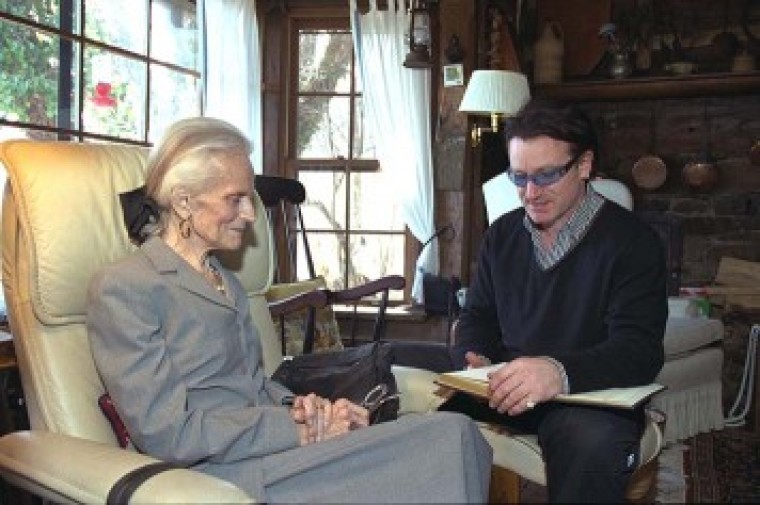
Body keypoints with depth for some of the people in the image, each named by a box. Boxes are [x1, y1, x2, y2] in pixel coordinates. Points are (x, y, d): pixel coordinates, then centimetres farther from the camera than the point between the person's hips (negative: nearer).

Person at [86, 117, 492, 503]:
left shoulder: (227, 283, 19)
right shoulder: (121, 288, -7)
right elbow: (167, 433, -14)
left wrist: (296, 407, -3)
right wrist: (296, 428, -15)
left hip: (259, 449, 8)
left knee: (457, 433, -14)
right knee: (450, 438, -22)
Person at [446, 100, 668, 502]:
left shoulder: (633, 241, -7)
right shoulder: (502, 234, 10)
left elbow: (639, 351, -18)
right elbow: (477, 317, 16)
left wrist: (560, 372, -39)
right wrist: (477, 361, -10)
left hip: (591, 397, -4)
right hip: (505, 391, 5)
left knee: (593, 439, -38)